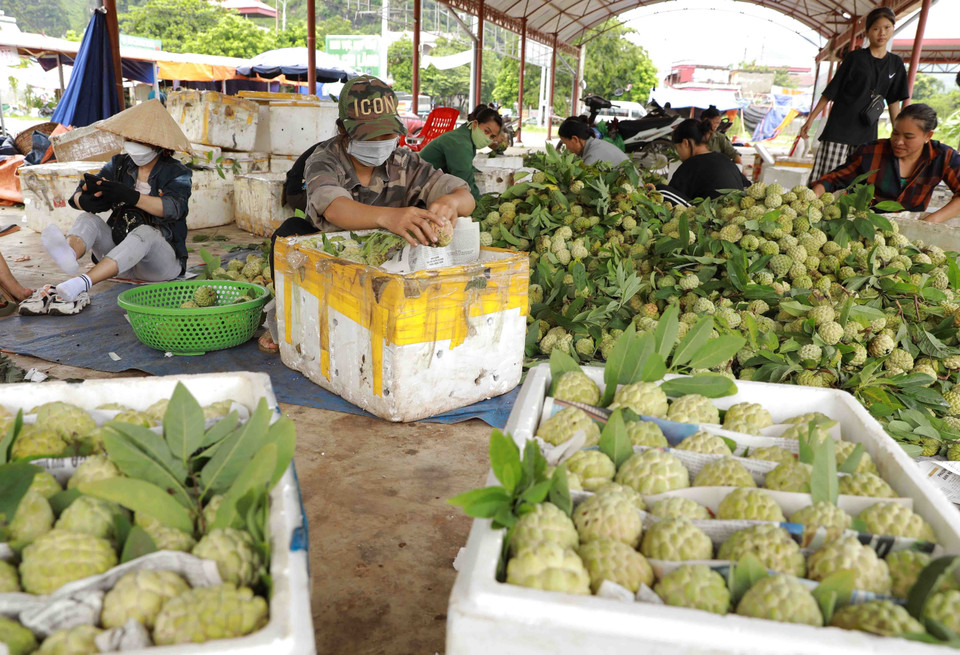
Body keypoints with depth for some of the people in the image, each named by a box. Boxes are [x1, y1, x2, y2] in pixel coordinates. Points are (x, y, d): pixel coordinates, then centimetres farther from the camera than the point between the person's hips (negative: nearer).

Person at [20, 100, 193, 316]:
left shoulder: (177, 173, 0)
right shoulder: (120, 164, 11)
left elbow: (173, 208, -23)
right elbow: (77, 197, 0)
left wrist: (129, 196, -39)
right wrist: (86, 200, -27)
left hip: (163, 259, -4)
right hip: (118, 249, 5)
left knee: (145, 232, -35)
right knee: (87, 219, -19)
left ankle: (82, 283, -56)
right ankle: (68, 255, -56)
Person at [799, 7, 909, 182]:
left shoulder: (896, 64, 11)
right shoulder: (855, 58, 0)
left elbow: (894, 102, 14)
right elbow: (830, 92, 2)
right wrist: (810, 119, -2)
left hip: (867, 132, 4)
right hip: (840, 127, -4)